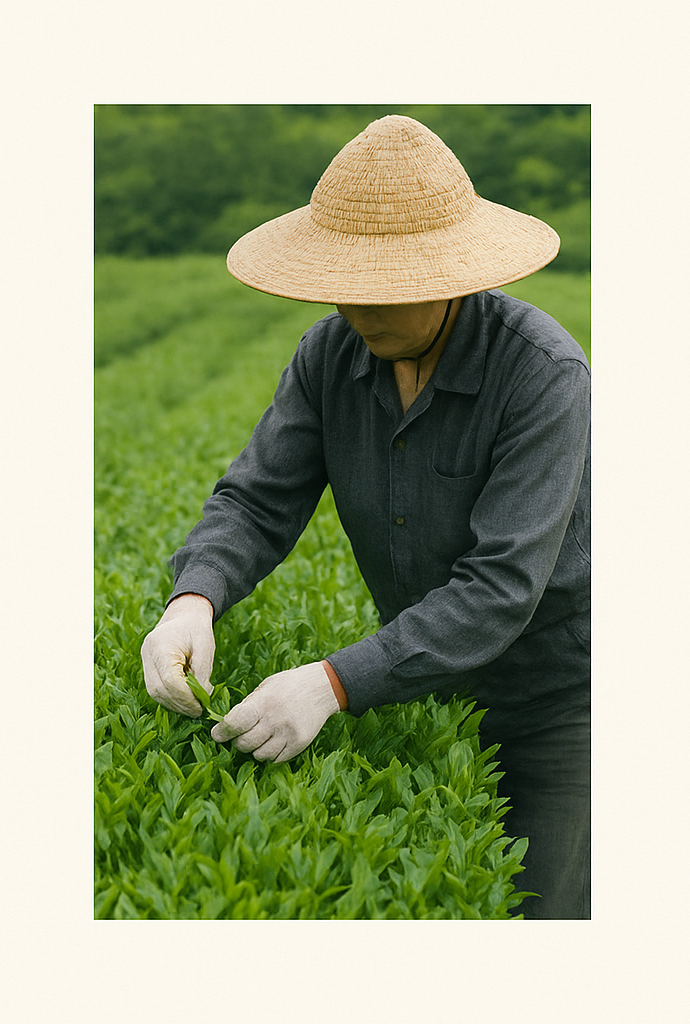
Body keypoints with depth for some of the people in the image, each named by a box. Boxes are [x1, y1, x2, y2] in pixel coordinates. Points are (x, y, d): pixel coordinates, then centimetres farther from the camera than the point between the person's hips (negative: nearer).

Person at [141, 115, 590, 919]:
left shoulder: (543, 371, -31)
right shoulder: (332, 352, -14)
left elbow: (500, 588, -35)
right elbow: (255, 506, -14)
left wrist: (333, 685, -44)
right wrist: (190, 605, -36)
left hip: (556, 685, -5)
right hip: (435, 675, 5)